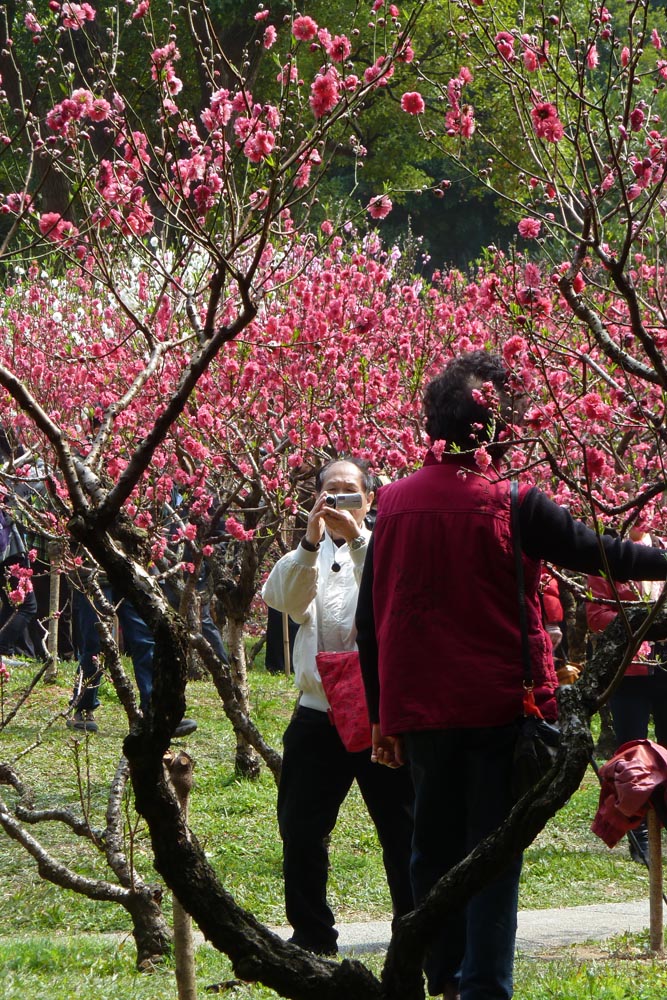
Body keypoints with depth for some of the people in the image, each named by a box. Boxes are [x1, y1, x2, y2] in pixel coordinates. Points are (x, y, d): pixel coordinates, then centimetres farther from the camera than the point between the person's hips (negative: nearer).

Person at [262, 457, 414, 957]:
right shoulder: (307, 555, 13)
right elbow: (284, 597, -8)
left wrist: (358, 539, -25)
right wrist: (311, 542, -22)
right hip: (319, 714, 3)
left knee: (402, 830, 0)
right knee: (301, 830, 5)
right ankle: (312, 936, 16)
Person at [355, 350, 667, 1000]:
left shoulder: (395, 504, 2)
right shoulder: (514, 506, -11)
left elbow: (370, 621, 7)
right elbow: (603, 556, -4)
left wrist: (382, 714, 15)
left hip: (421, 712, 4)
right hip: (501, 705, -4)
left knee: (434, 848, 15)